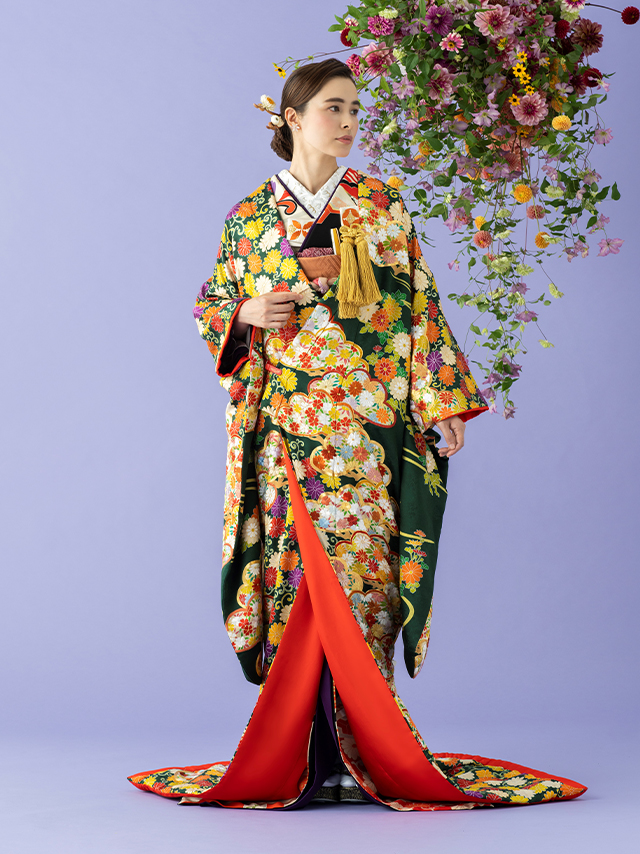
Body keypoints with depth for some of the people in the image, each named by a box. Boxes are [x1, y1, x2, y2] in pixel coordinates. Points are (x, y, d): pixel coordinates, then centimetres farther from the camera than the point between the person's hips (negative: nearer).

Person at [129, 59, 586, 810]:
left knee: (357, 574, -5)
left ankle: (360, 748, 2)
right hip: (282, 431, 1)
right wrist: (247, 313, -6)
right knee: (292, 572, -1)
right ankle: (295, 754, 7)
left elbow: (419, 306, 6)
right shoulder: (249, 217, 10)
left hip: (367, 426, -1)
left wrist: (444, 402, -1)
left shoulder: (383, 208, 8)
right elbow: (210, 307, 17)